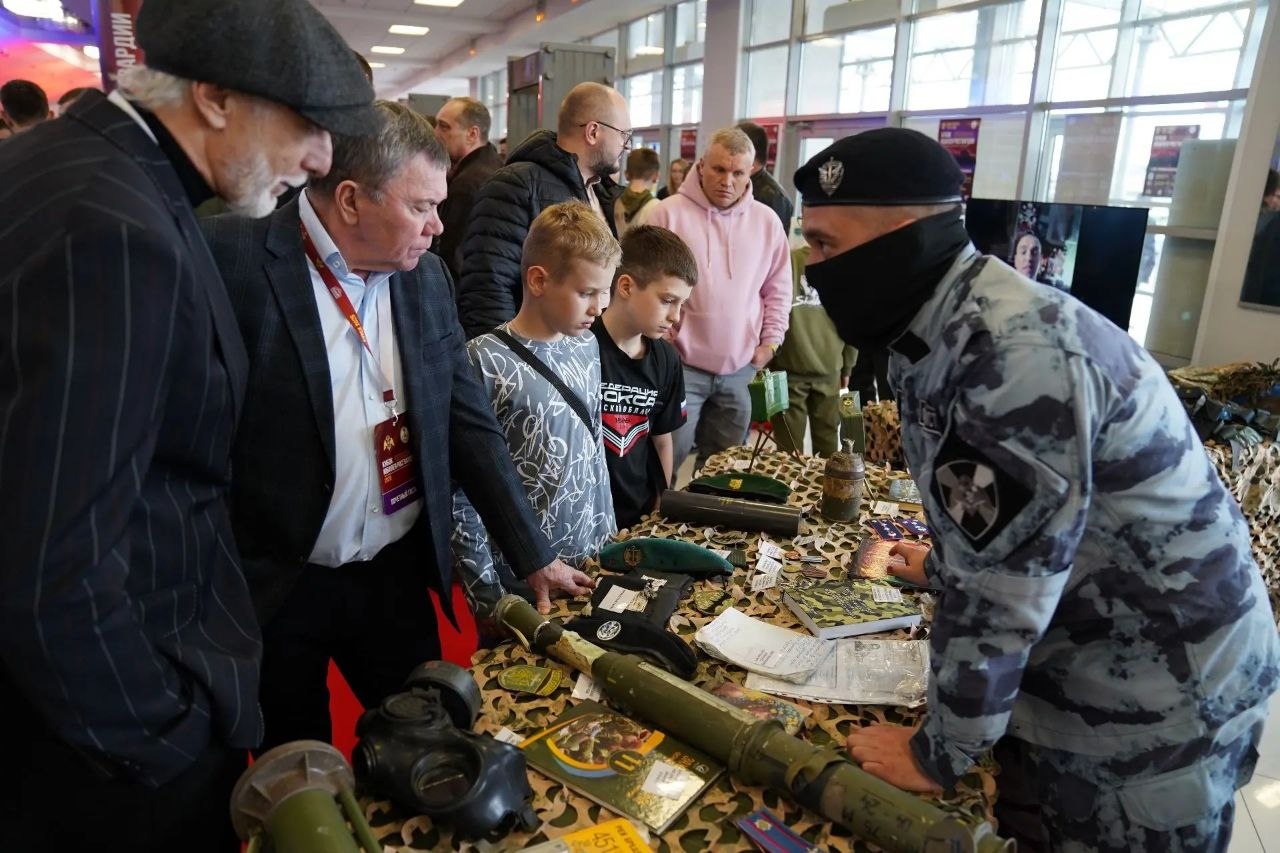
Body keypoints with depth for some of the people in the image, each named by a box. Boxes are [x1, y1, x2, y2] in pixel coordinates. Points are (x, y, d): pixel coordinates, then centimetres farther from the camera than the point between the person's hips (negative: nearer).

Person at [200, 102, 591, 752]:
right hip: (272, 586, -4)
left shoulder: (425, 274, 1)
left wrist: (534, 557, 1)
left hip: (399, 574, 4)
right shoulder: (233, 258, -15)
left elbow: (468, 423, 3)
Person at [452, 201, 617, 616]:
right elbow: (460, 496, -16)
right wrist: (490, 600, -13)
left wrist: (609, 540, 12)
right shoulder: (484, 363, -18)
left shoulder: (587, 347, 2)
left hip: (592, 568, 6)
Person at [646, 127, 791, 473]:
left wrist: (770, 341, 7)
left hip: (740, 368, 4)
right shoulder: (670, 213, -5)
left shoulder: (766, 221, 7)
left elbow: (778, 288, 14)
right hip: (681, 364, -4)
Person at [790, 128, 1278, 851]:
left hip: (1155, 692, -7)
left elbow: (999, 590, -29)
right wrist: (943, 566, 31)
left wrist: (940, 755, -17)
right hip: (1065, 653, 8)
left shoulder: (1017, 351, -32)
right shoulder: (934, 330, -2)